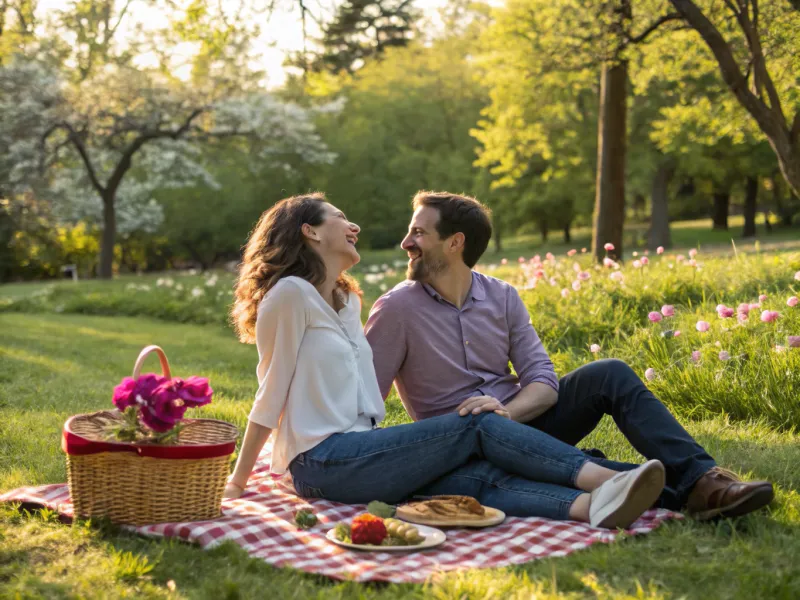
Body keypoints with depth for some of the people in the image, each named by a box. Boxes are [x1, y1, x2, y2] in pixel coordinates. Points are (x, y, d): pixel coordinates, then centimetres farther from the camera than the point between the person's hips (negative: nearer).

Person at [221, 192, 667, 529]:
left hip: (359, 449, 7)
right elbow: (272, 393, -4)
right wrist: (239, 481, -2)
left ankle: (592, 505, -41)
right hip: (321, 462, -7)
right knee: (476, 427, -16)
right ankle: (605, 477, -22)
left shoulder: (347, 300, 20)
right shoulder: (291, 294, -6)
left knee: (476, 471, -20)